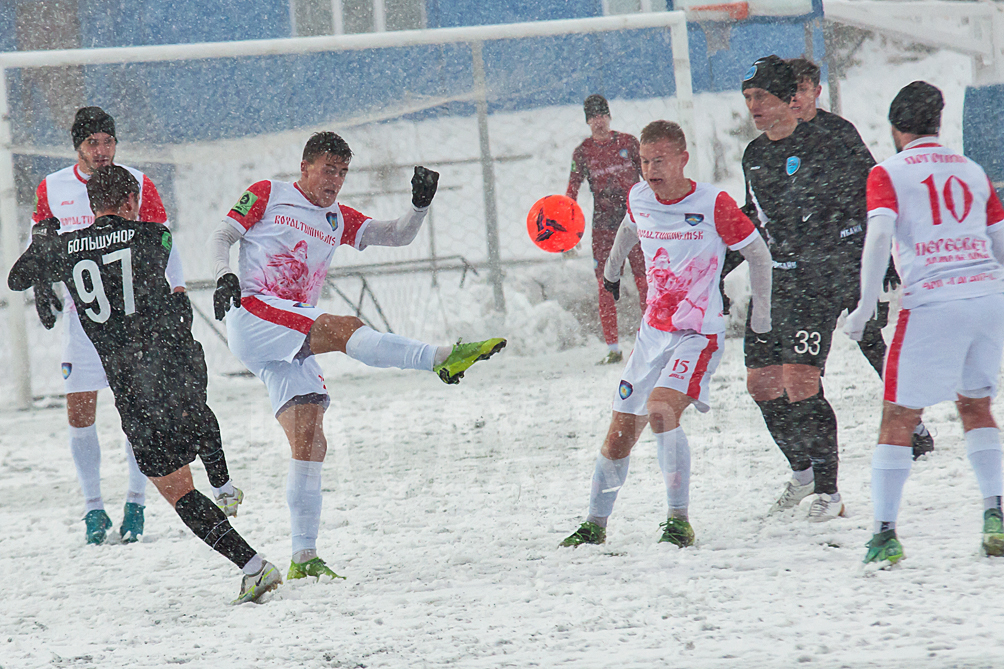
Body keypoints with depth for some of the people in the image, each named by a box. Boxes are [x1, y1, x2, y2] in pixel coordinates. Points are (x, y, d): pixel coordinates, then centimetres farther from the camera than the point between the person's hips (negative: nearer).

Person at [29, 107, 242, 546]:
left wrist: (175, 290, -8)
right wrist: (41, 284, -1)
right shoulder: (52, 189, 3)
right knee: (79, 412, -1)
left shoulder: (137, 184, -1)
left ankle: (136, 503, 4)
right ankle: (93, 507, 10)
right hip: (82, 311, 1)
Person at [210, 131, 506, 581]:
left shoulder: (339, 221, 22)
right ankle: (442, 358, -48)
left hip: (293, 346, 7)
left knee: (310, 443, -4)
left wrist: (420, 205, -3)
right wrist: (225, 276, -16)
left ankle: (303, 558, -4)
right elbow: (222, 236, 4)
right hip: (252, 315, -7)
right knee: (344, 328, -29)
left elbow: (398, 236, 17)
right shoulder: (268, 195, 8)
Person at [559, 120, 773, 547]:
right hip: (653, 331, 6)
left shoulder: (713, 204, -14)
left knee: (661, 409, -29)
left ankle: (679, 520, -25)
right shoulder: (638, 199, 2)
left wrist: (761, 316, 2)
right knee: (621, 432, 6)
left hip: (699, 333, -6)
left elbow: (758, 253, -2)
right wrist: (612, 269, 43)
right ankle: (595, 525, 23)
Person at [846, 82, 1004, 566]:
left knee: (899, 417, 1)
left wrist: (866, 306, -10)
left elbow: (880, 236, -11)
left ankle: (885, 533, -6)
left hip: (932, 303, -4)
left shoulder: (889, 174, 5)